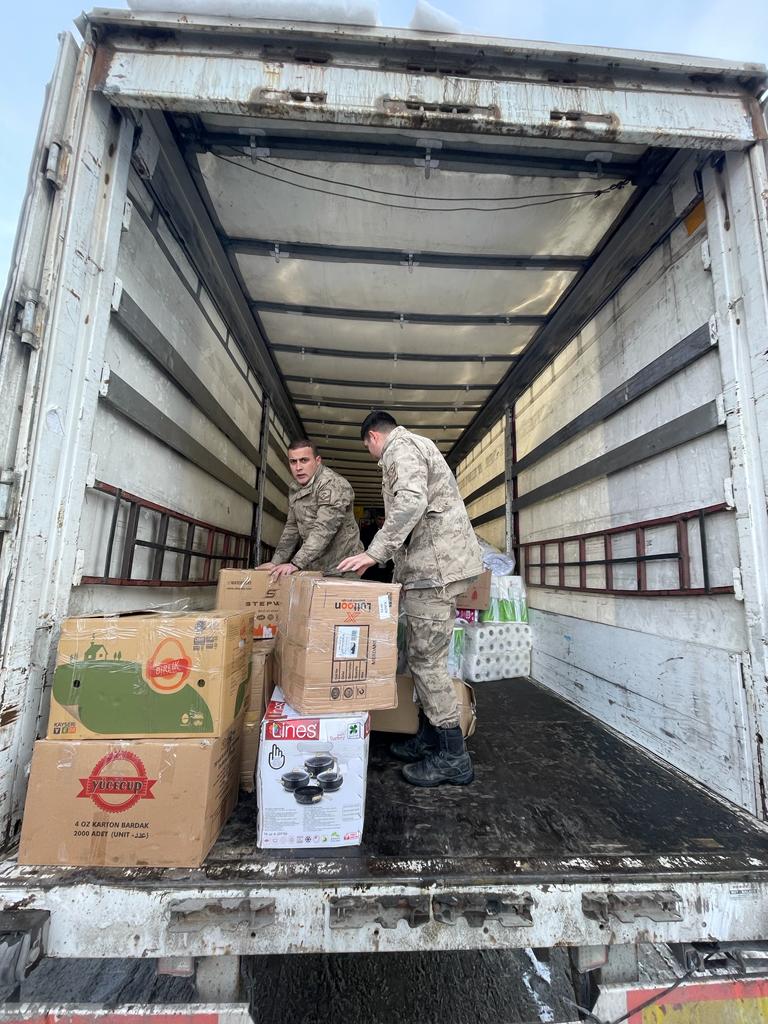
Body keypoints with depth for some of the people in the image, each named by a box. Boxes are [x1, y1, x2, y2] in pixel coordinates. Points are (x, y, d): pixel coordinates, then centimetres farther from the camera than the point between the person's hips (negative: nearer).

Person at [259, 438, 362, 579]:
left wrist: (296, 563, -33)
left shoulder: (334, 484, -18)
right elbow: (292, 528, 11)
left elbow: (324, 530, -28)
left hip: (339, 568, -7)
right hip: (313, 569, 7)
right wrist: (276, 562, 1)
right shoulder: (294, 489, 8)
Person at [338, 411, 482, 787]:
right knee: (420, 655, 15)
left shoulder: (399, 447, -5)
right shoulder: (416, 447, 28)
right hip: (436, 565, 11)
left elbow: (411, 502, -24)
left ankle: (452, 756, 8)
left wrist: (375, 552, -21)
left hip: (434, 565, -11)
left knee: (427, 660, -4)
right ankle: (429, 738, 26)